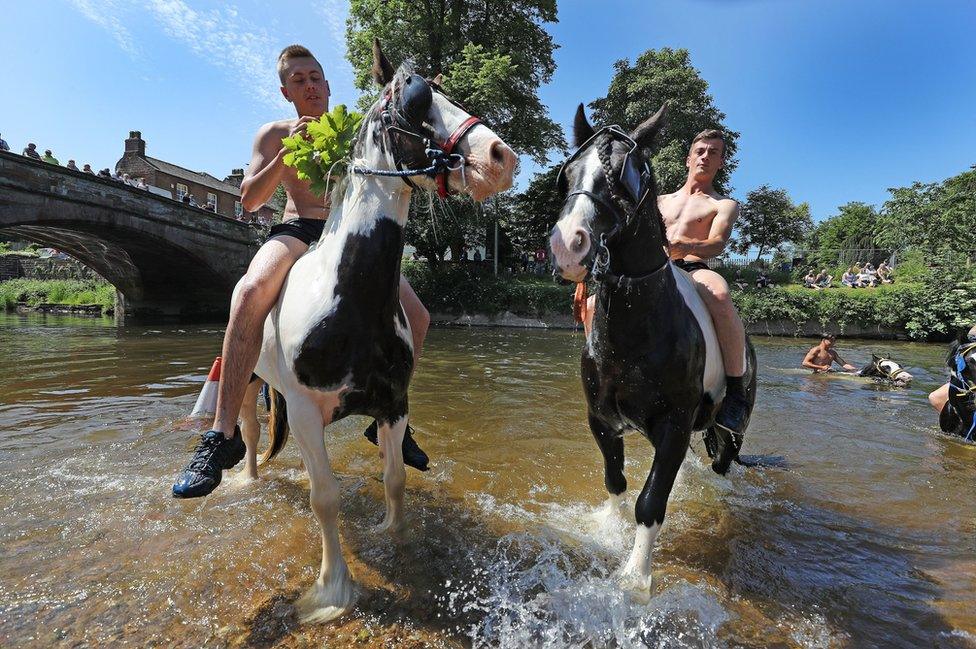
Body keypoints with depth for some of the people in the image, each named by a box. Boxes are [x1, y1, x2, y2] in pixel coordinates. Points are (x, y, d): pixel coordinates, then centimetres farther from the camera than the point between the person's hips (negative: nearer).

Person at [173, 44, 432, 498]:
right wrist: (288, 152, -13)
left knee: (416, 317, -12)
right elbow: (249, 200, 0)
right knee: (251, 291, -36)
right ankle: (223, 435, -30)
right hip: (296, 231, -2)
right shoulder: (274, 134, 10)